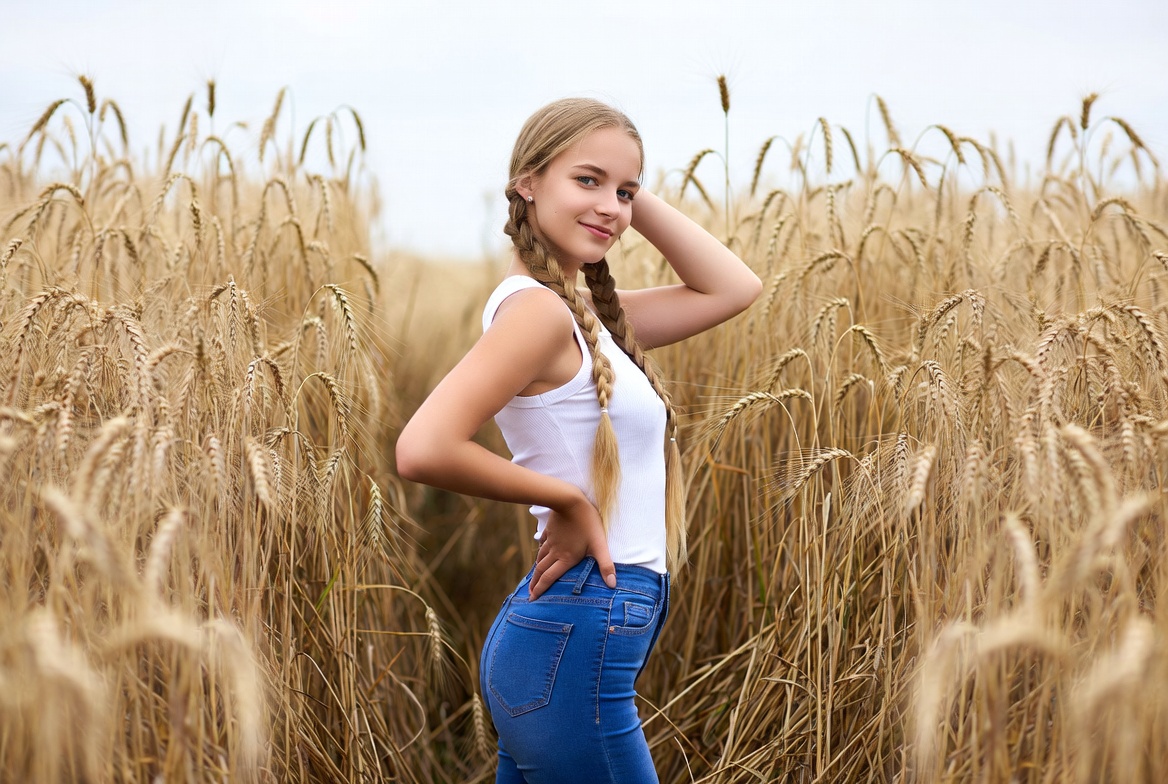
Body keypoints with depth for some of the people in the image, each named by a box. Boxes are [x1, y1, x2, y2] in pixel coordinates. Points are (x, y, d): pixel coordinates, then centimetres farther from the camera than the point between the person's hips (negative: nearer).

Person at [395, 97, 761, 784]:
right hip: (576, 646, -9)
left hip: (557, 636, 9)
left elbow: (734, 288, 16)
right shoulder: (536, 307, -15)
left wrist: (639, 200, 8)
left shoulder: (583, 312, 11)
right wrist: (567, 498, -16)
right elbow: (424, 449, -27)